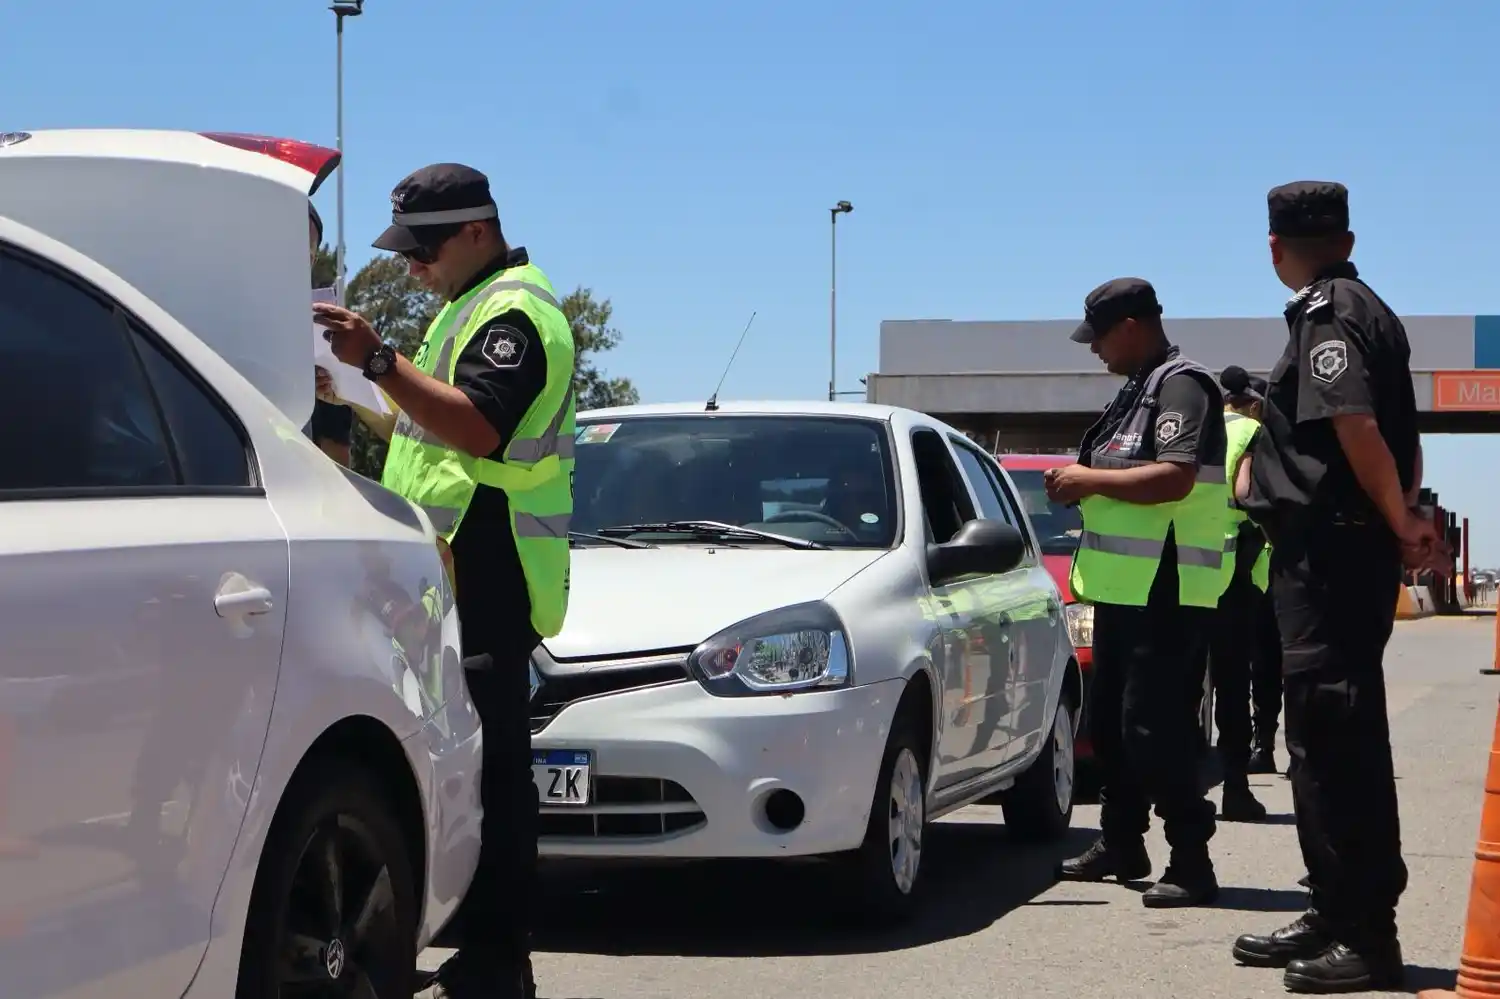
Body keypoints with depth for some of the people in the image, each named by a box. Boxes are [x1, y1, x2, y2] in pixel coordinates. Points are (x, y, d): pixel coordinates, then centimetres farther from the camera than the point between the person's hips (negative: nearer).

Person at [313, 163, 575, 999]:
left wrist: (380, 362, -31)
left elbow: (479, 428, -26)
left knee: (491, 769, -11)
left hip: (486, 586, -11)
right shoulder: (472, 308, 24)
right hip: (462, 578, 11)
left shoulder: (514, 312, -10)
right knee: (471, 766, 11)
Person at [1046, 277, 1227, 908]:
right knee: (1110, 720, 17)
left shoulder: (1181, 386, -13)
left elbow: (1174, 478, -25)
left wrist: (1092, 479, -17)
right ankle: (1120, 845, 28)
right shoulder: (1138, 391, 19)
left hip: (1165, 594, -11)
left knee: (1156, 730, -12)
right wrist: (1082, 489, 11)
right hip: (1123, 588, 11)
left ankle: (1191, 863, -9)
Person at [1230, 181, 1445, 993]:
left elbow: (1354, 425, -23)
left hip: (1328, 552, -10)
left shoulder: (1326, 315, -12)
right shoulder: (1368, 310, 19)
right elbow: (1398, 439, 22)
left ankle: (1366, 933, -9)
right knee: (1330, 739, 14)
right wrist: (1406, 514, 12)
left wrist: (1399, 524, -15)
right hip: (1346, 549, 10)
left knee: (1335, 742, -10)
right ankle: (1336, 914, 21)